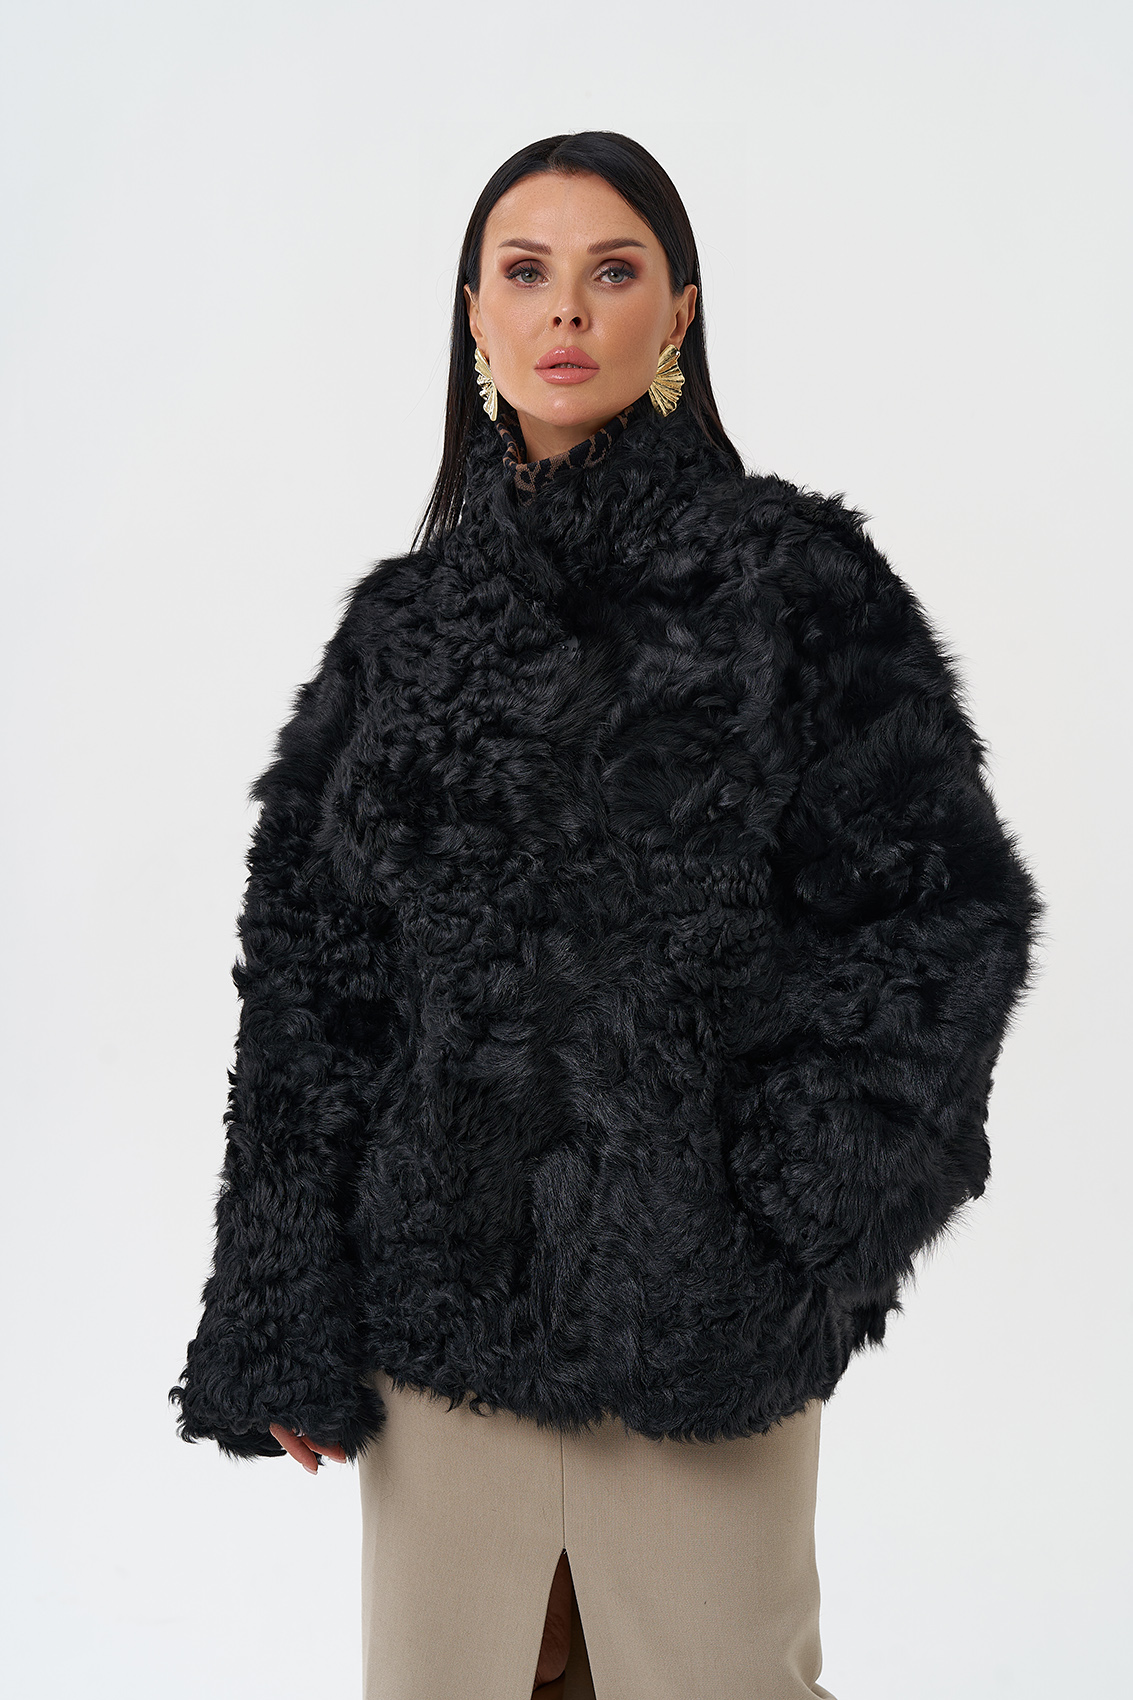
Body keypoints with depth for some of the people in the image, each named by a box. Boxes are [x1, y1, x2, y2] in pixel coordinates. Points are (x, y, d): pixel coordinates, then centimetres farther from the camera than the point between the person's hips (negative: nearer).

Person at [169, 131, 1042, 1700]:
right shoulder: (407, 617, 6)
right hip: (439, 1279, 3)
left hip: (701, 1300, -2)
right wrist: (289, 1326, 3)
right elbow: (308, 961, 6)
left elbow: (948, 906, -3)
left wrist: (804, 1202, -11)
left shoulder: (795, 575, -3)